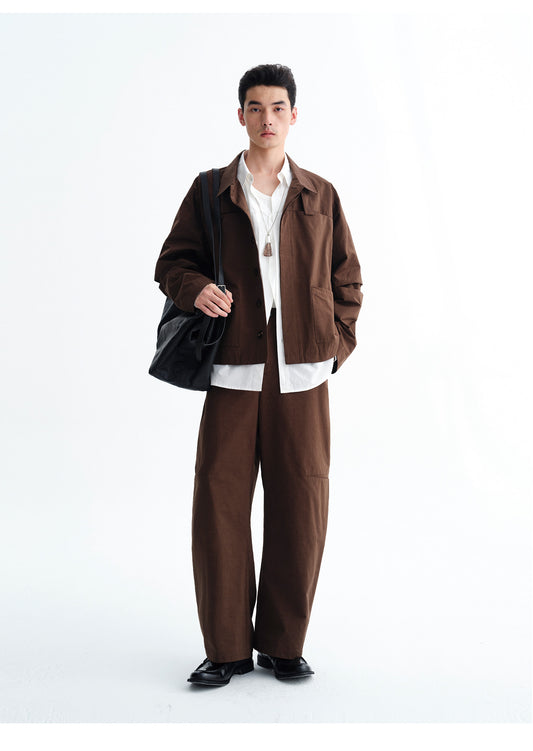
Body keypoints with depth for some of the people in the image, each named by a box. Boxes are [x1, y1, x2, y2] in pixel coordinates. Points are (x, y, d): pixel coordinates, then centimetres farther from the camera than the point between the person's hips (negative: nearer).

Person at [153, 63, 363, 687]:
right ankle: (227, 647, 11)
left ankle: (283, 643, 17)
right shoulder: (210, 192, 8)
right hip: (234, 367, -1)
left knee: (300, 502, 2)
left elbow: (347, 277, 17)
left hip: (302, 371, 1)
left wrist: (337, 342, 5)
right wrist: (195, 288, -13)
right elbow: (172, 261, 9)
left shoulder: (320, 196, 12)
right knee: (219, 501, -3)